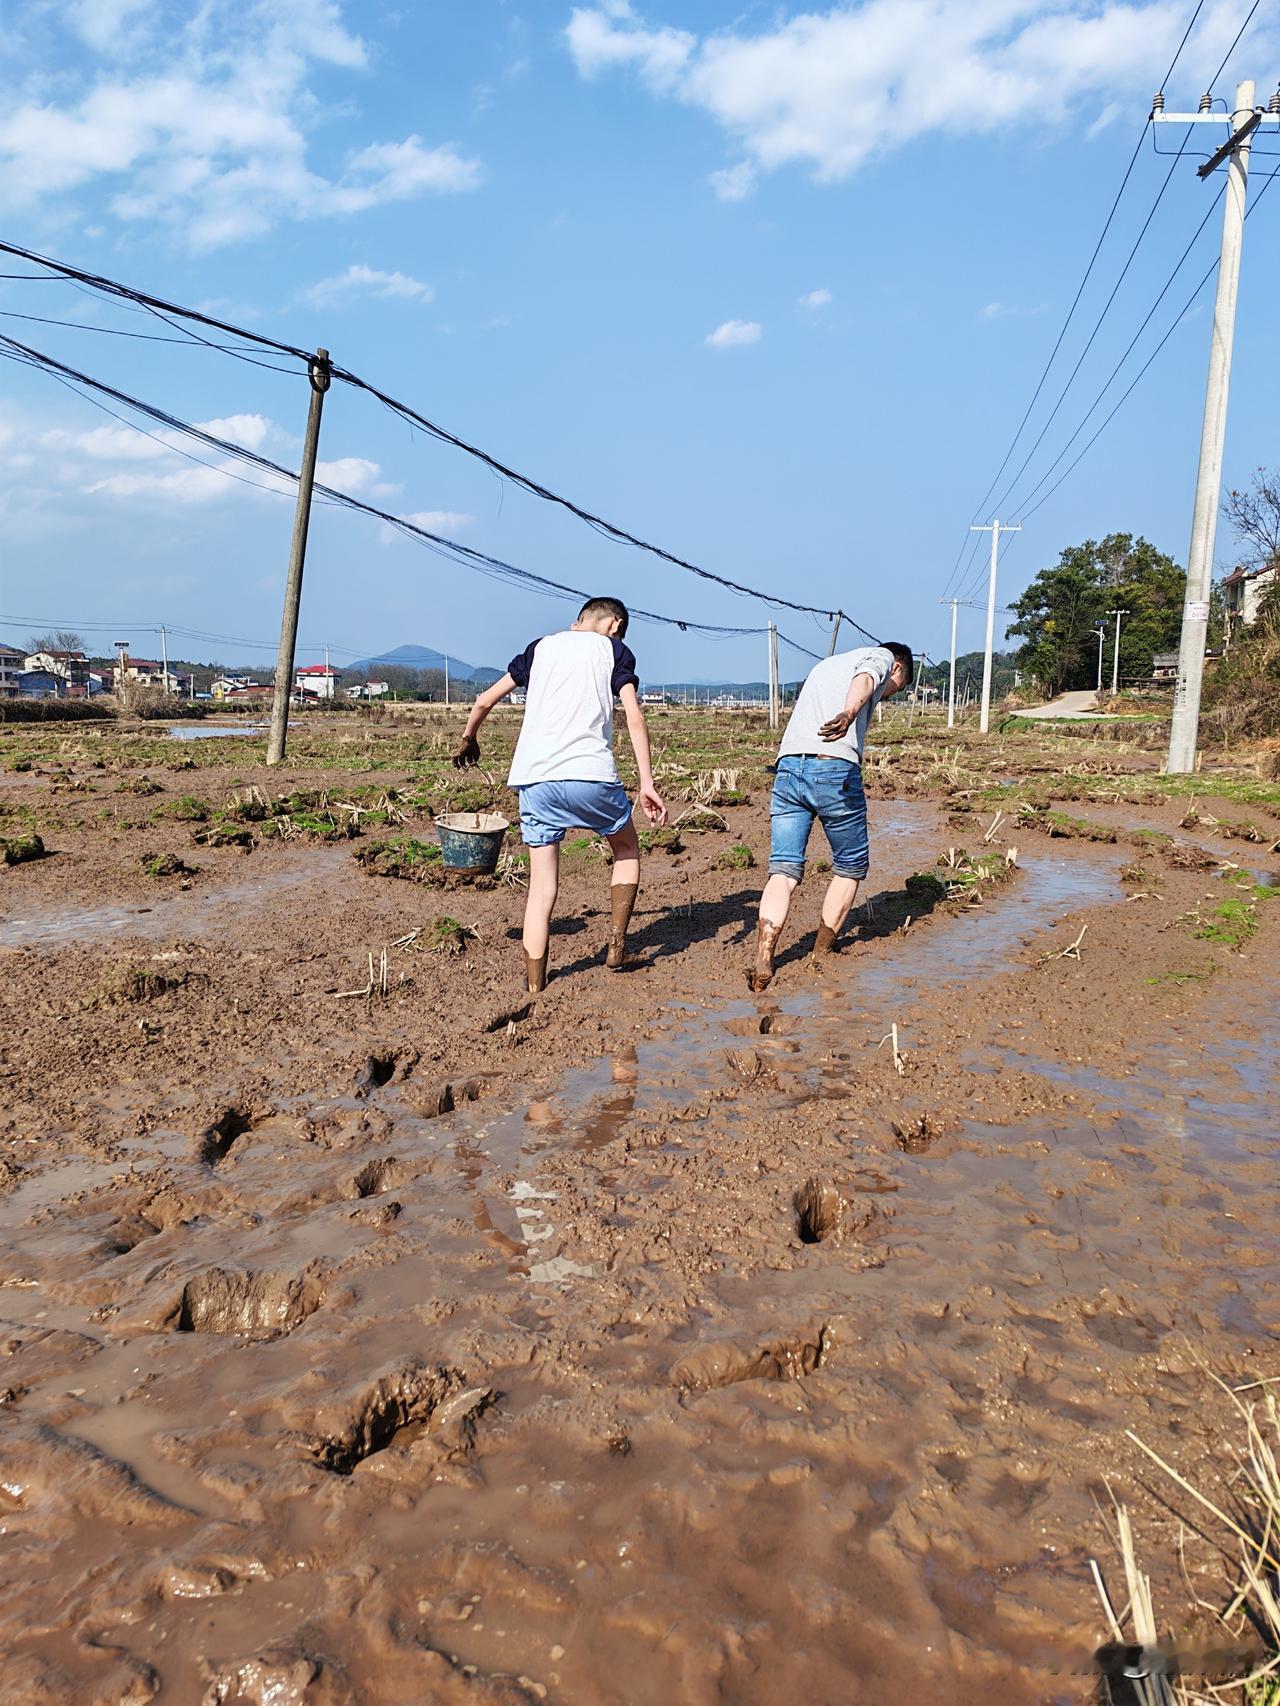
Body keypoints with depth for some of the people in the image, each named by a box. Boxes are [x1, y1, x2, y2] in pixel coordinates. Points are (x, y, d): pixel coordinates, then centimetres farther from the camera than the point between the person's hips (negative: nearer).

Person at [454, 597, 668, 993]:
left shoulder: (541, 647, 22)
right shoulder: (613, 649, 12)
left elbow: (485, 700, 23)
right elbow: (634, 717, -1)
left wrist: (468, 741, 41)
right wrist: (647, 784, -3)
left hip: (534, 779, 3)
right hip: (590, 775, -3)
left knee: (542, 887, 8)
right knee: (627, 849, 24)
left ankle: (534, 989, 6)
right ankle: (616, 947, 18)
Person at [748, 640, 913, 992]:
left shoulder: (824, 664, 36)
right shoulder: (881, 657, 13)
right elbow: (863, 681, -12)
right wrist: (849, 714, -32)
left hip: (787, 767, 6)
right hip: (835, 770, -5)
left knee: (783, 870, 1)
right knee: (850, 866, 14)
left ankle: (762, 965, -13)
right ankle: (822, 954, 20)